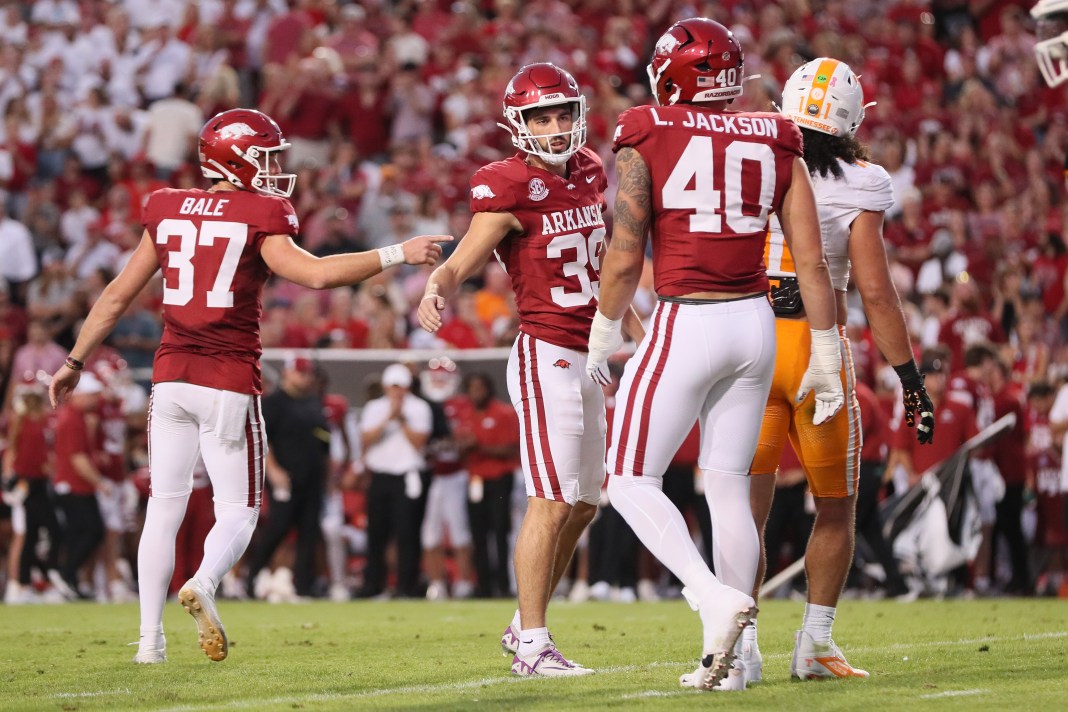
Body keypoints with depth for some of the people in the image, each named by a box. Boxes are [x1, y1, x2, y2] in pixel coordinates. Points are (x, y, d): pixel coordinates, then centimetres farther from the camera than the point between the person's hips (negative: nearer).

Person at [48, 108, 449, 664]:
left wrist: (75, 362, 22)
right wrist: (396, 255, -13)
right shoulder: (258, 219, -6)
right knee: (237, 510, 5)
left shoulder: (168, 213, 8)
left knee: (164, 505, 11)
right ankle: (204, 584, -26)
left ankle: (149, 636, 7)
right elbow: (316, 274, -19)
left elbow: (117, 296, 12)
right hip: (229, 382, -4)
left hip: (171, 377, 4)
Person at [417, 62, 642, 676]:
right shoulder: (509, 188, -13)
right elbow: (460, 266, -16)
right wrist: (436, 295, -38)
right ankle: (533, 644, -10)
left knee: (583, 504, 13)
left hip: (587, 359, 8)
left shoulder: (590, 172, 9)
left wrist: (636, 326, 29)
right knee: (552, 502, -13)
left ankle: (525, 626, 23)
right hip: (546, 356, -8)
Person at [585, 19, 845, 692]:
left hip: (687, 325, -5)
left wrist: (605, 333, 10)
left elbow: (625, 259, -6)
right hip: (756, 323, 5)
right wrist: (826, 354, 12)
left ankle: (717, 598, -18)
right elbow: (812, 261, 5)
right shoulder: (777, 144, 6)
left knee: (632, 482, 4)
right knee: (729, 487, 12)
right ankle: (725, 656, 11)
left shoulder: (646, 141, -5)